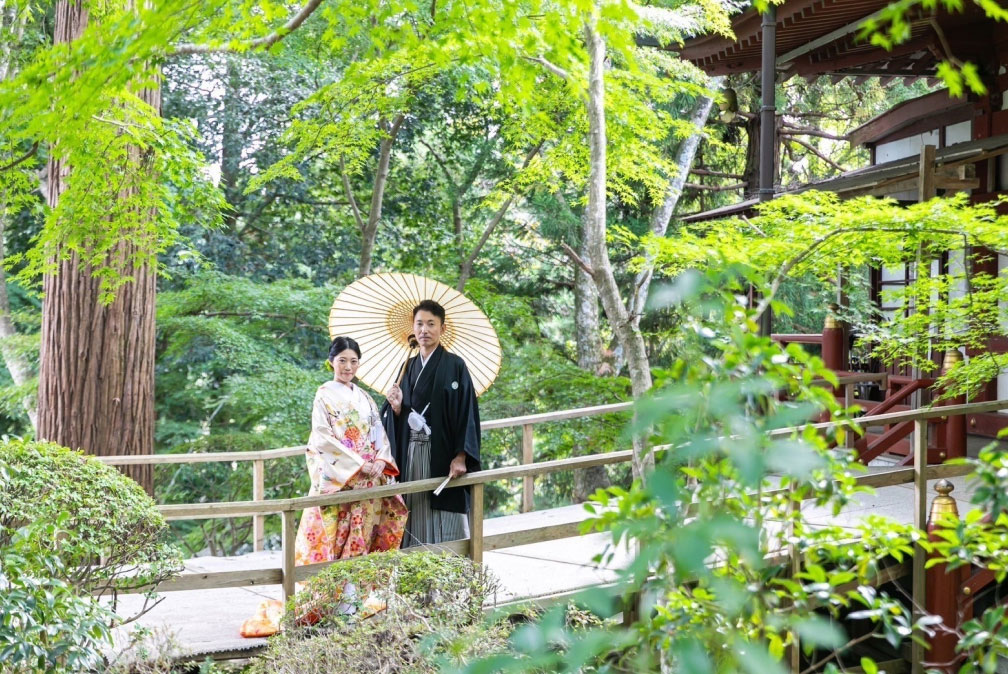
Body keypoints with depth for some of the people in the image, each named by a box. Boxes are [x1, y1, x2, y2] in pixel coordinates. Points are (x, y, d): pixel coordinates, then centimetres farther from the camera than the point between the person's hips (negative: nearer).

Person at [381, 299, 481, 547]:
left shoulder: (454, 366, -4)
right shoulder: (409, 367, 13)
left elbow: (466, 412, -9)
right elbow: (400, 417, 16)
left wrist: (461, 456, -16)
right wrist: (396, 407, -7)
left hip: (442, 455, -5)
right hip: (410, 454, 5)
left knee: (444, 529, -3)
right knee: (415, 523, 6)